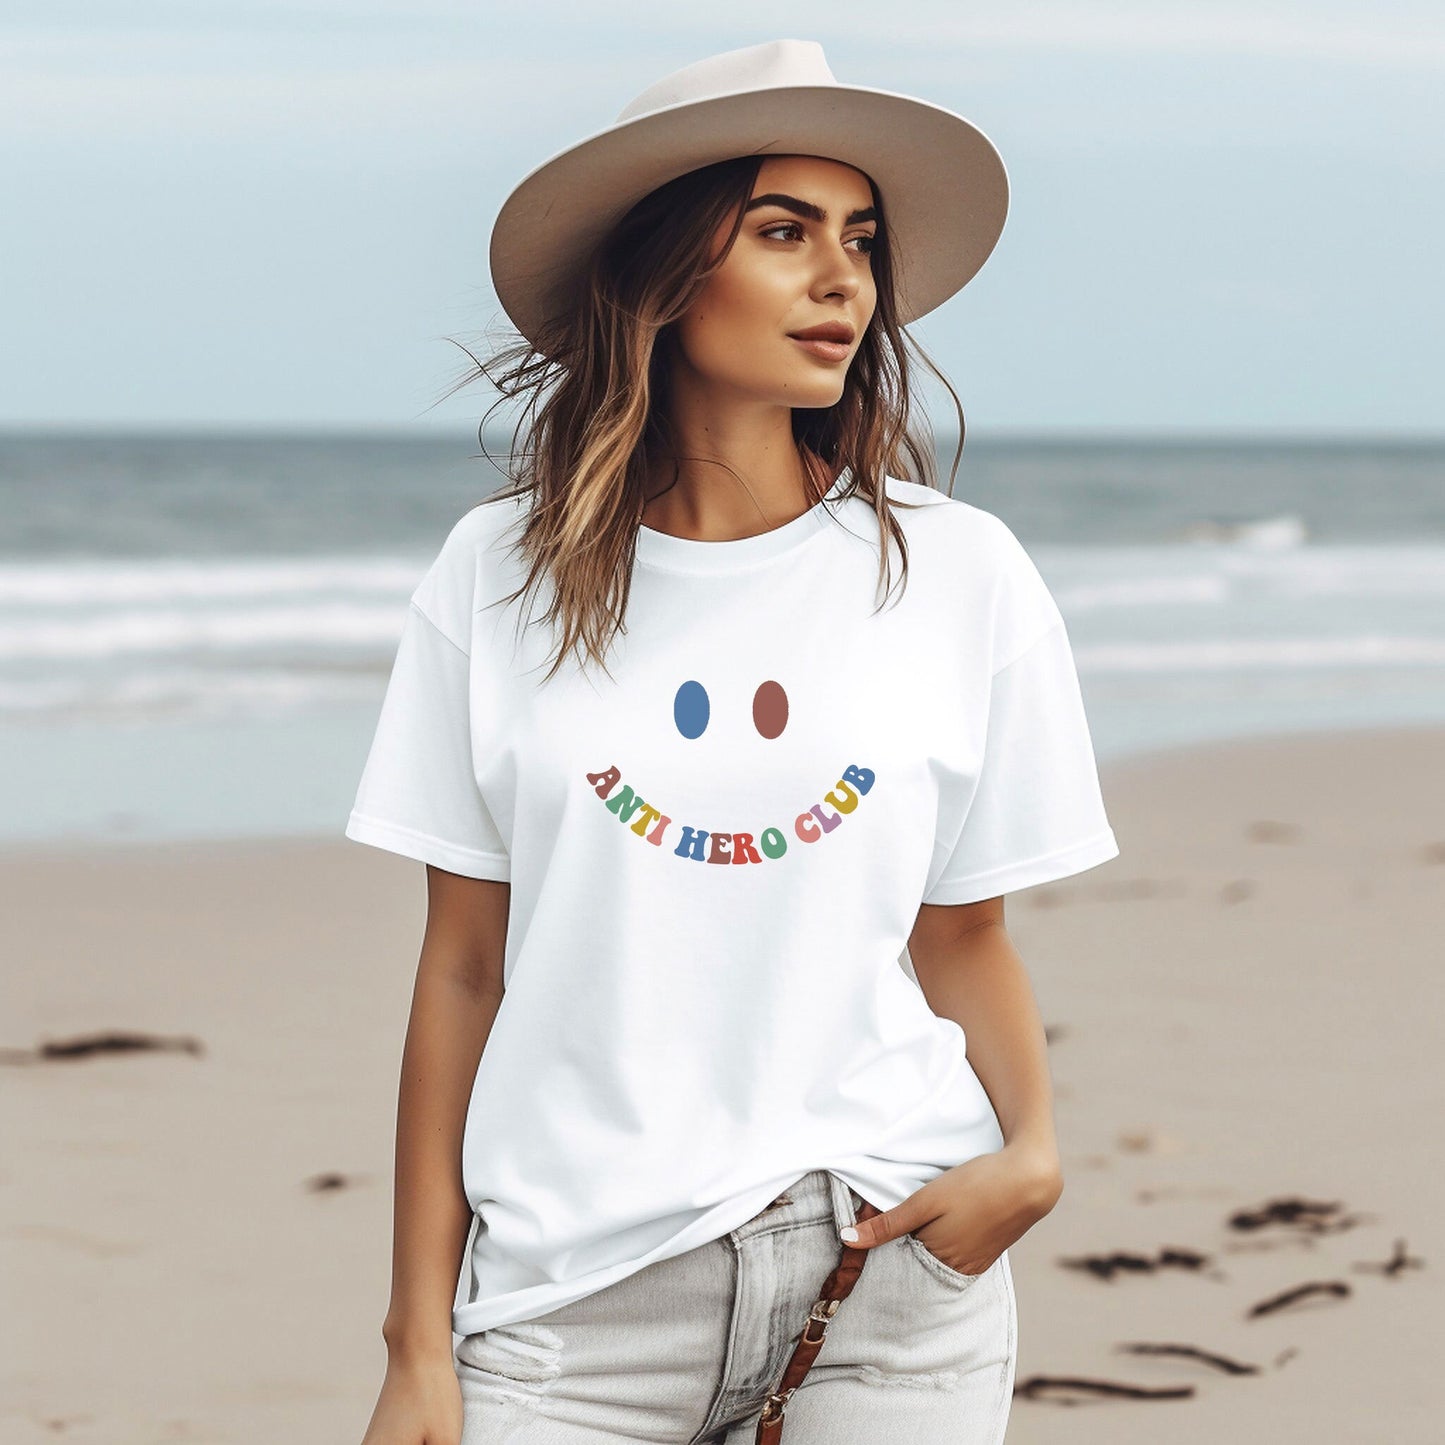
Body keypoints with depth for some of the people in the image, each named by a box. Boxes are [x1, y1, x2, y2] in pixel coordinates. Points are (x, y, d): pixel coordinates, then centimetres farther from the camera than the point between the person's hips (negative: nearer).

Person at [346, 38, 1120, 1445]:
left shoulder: (959, 575, 2)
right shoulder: (501, 577, 2)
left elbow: (964, 937, 9)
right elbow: (462, 971, 4)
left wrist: (1029, 1148, -11)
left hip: (890, 1274, 0)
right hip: (578, 1282, 0)